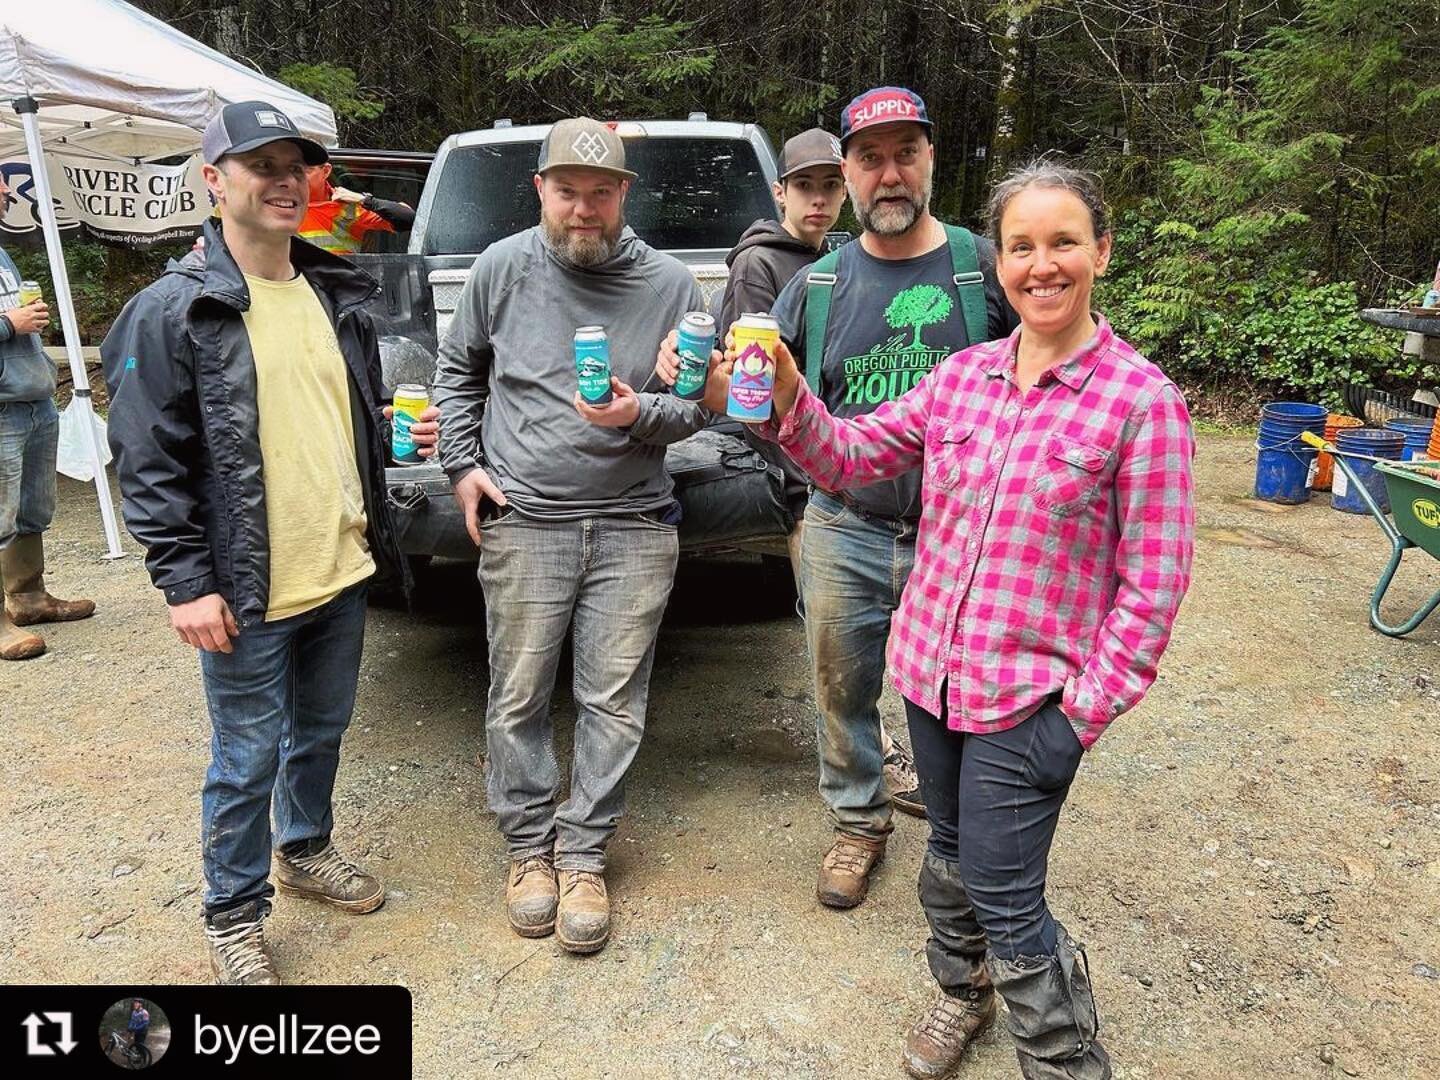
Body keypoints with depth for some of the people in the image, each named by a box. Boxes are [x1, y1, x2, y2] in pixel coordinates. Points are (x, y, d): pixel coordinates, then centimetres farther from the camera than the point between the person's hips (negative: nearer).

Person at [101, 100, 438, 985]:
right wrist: (186, 581, -14)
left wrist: (404, 434, -2)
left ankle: (306, 849, 46)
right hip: (247, 590, -6)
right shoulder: (171, 312, -11)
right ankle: (235, 913, 30)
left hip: (342, 571, 6)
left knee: (322, 729, 22)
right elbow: (149, 462, -11)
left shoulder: (338, 295, 8)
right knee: (248, 758, 8)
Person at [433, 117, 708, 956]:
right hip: (522, 522, 0)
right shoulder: (504, 267, 3)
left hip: (633, 525, 0)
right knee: (519, 700, 7)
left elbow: (697, 404, 5)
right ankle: (530, 848, 26)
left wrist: (638, 414, -15)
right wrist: (463, 464, 6)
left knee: (615, 704, 4)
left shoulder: (670, 283, 1)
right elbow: (458, 370, 16)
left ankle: (584, 857, 21)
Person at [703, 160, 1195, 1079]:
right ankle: (962, 989, 50)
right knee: (950, 852, 23)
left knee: (1003, 899, 1)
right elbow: (852, 456, 5)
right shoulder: (962, 375, 3)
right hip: (931, 667, 5)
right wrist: (788, 401, -14)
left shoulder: (1142, 400, -12)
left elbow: (1153, 580, -11)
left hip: (1031, 695, -5)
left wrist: (1087, 710, -12)